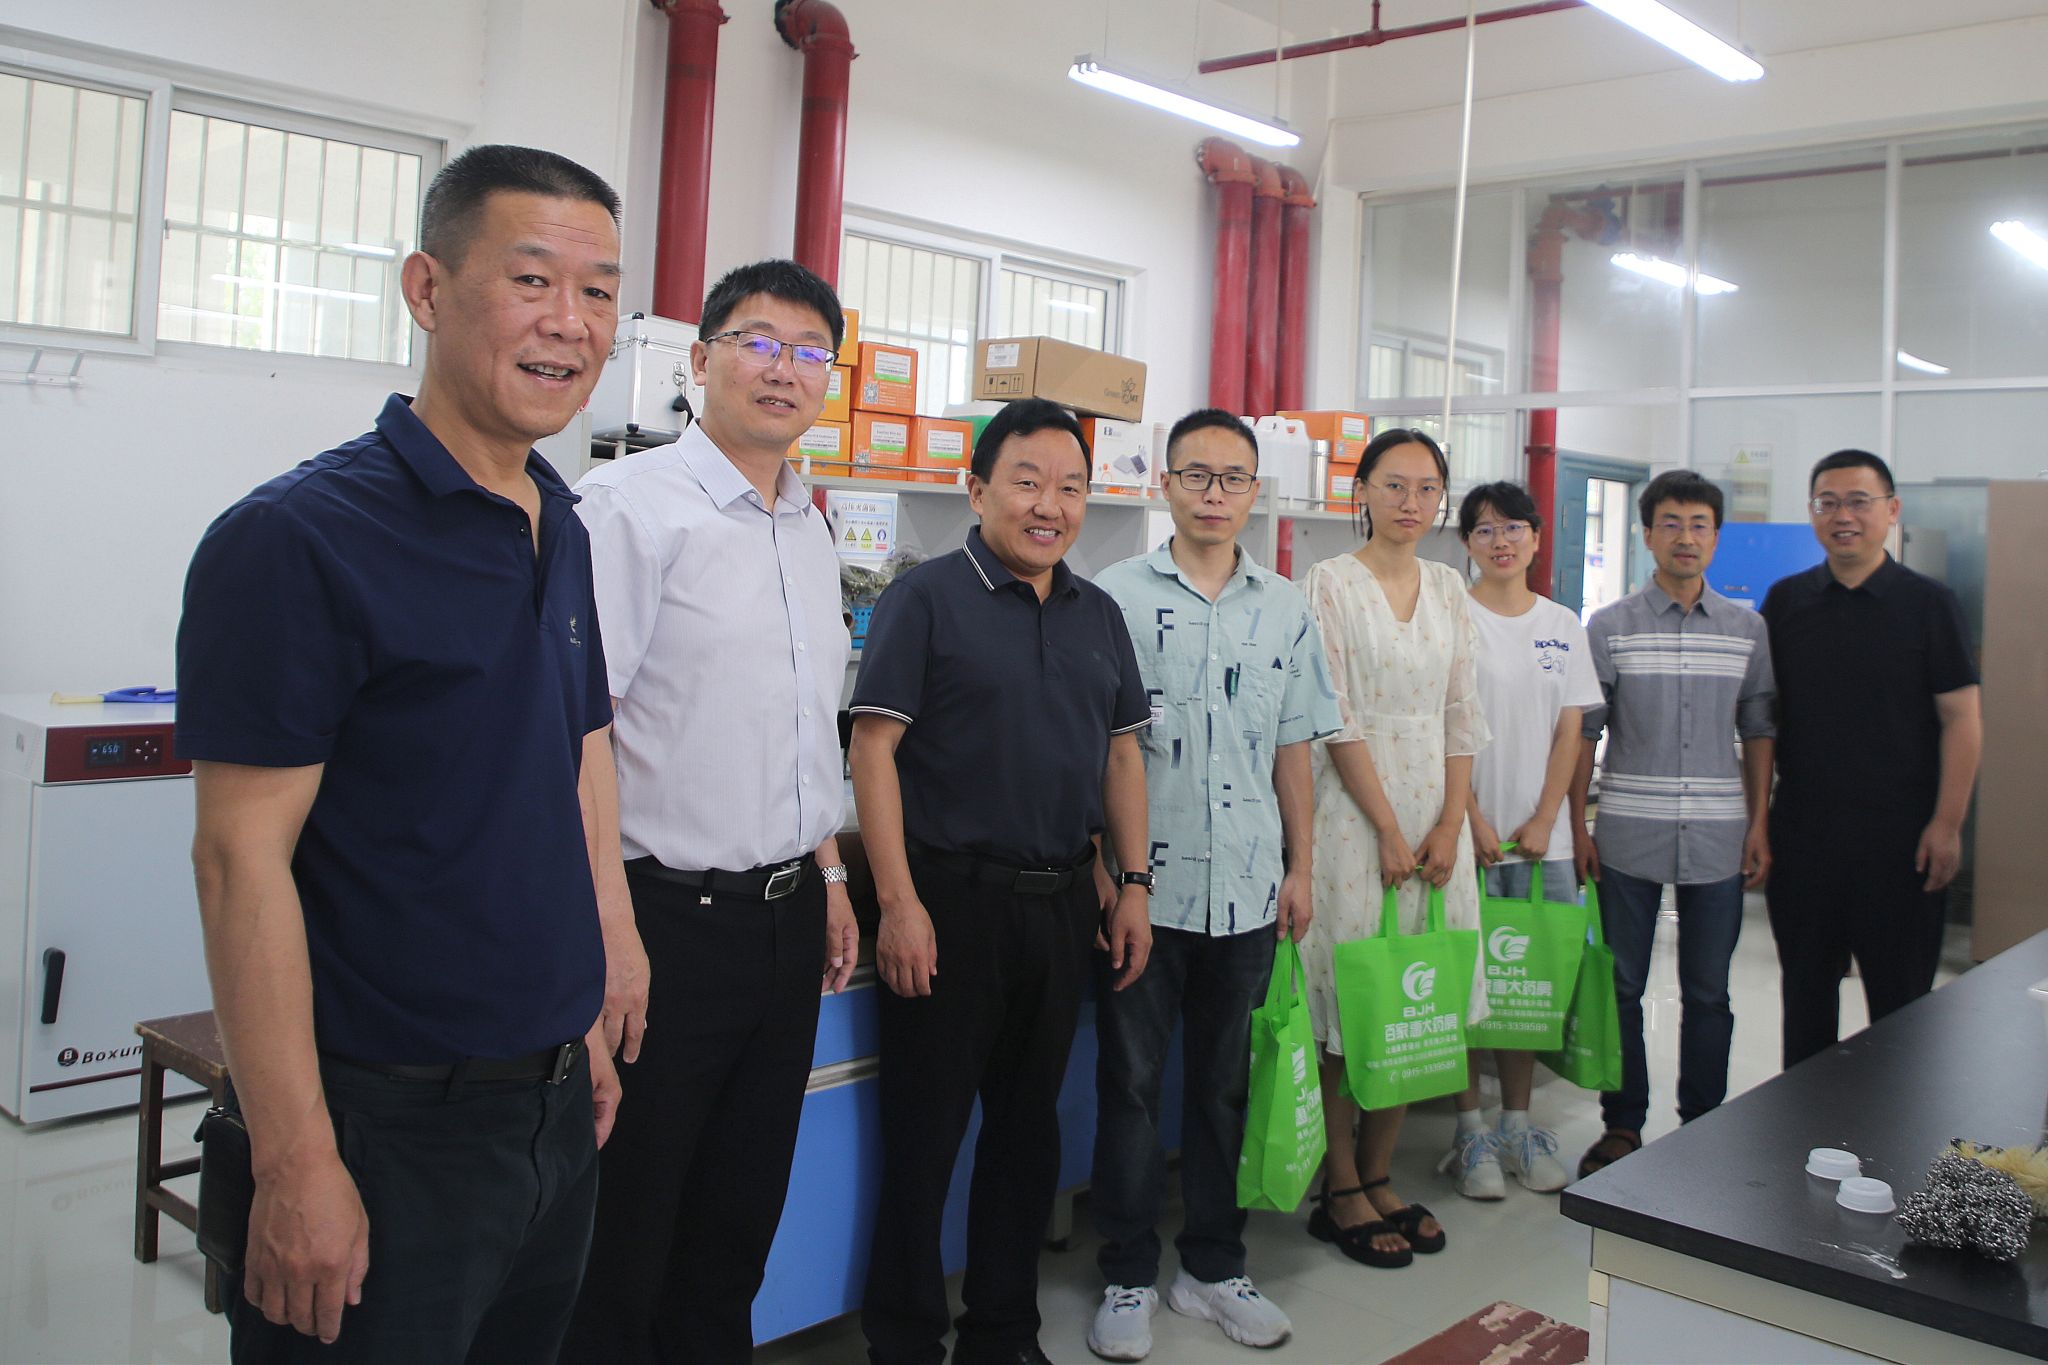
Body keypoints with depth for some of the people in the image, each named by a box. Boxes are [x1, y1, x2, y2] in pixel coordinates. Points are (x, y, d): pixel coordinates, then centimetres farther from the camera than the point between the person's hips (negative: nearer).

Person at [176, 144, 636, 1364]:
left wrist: (591, 1021, 13)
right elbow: (243, 857, -18)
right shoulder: (298, 538, -15)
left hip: (559, 1100, 7)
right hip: (390, 1121, -7)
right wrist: (297, 1165, -19)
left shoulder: (563, 530, 7)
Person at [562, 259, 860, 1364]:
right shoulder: (630, 505, -12)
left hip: (786, 919, 7)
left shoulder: (810, 531, 13)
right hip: (669, 917, -7)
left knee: (738, 1225, 19)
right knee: (622, 1239, 6)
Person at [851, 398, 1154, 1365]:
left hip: (1061, 903, 6)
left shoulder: (1098, 614, 11)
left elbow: (1123, 751, 15)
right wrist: (898, 902, -16)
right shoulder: (926, 597, -6)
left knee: (1028, 1122, 15)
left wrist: (1133, 886, 8)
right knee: (925, 1131, 4)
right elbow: (874, 748, -11)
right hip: (951, 896, -5)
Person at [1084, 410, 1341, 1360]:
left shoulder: (1286, 611, 9)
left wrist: (1300, 866, 9)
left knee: (1223, 1084, 13)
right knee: (1131, 1082, 6)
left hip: (1246, 886, 3)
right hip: (1144, 881, -3)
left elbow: (1293, 748, 12)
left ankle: (1213, 1266, 28)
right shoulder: (1117, 597, -2)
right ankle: (1129, 1278, 20)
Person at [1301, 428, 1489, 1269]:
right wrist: (1389, 829, -13)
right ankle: (1341, 1194, 12)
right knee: (1347, 1006, 0)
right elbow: (1337, 720, -10)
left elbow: (1462, 717, 9)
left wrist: (1449, 826, -2)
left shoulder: (1446, 587, 11)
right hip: (1355, 811, -5)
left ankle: (1379, 1178, 22)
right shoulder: (1331, 583, -5)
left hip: (1434, 811, 6)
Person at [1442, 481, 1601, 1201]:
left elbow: (1569, 731, 7)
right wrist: (1472, 818, -13)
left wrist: (1544, 820, -3)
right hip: (1470, 832, -4)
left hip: (1540, 837, 4)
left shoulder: (1563, 626, 10)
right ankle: (1471, 1128, 11)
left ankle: (1518, 1122, 21)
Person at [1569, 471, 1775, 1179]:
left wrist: (1759, 824, 3)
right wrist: (1576, 826, -3)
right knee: (1620, 985, 6)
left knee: (1707, 992, 9)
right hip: (1628, 839, -1)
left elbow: (1758, 732, 10)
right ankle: (1622, 1123, 20)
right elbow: (1583, 732, 1)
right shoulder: (1609, 627, 1)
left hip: (1719, 840, 1)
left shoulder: (1747, 629, 7)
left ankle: (1703, 1126, 23)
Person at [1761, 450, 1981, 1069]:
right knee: (1805, 991, 12)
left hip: (1899, 836, -3)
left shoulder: (1927, 603, -2)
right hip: (1801, 828, 3)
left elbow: (1961, 718, -4)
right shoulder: (1785, 601, 6)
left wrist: (1947, 824, -10)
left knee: (1901, 998, 5)